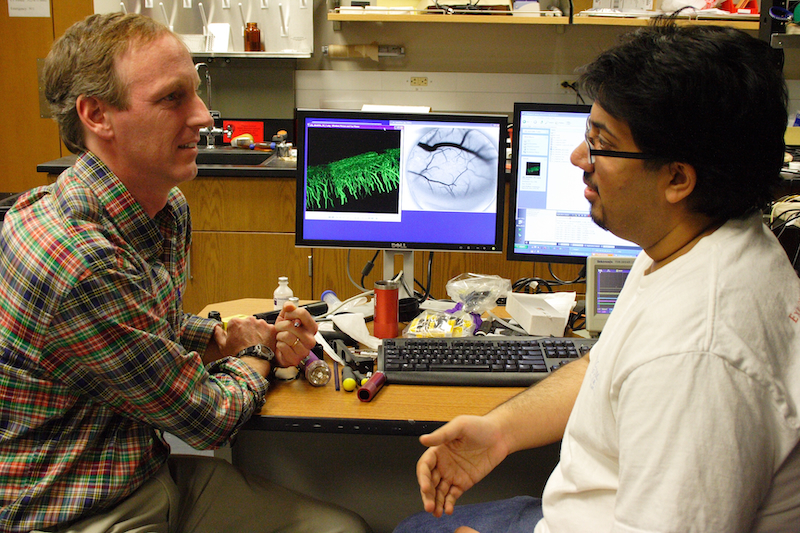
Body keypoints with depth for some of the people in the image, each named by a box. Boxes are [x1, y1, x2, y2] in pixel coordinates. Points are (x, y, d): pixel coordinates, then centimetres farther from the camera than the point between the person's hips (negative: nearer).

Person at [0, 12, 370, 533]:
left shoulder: (170, 210, 0)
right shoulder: (76, 261, -30)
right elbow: (207, 419, -19)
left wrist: (228, 340, -1)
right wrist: (254, 354, 0)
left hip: (155, 473, 9)